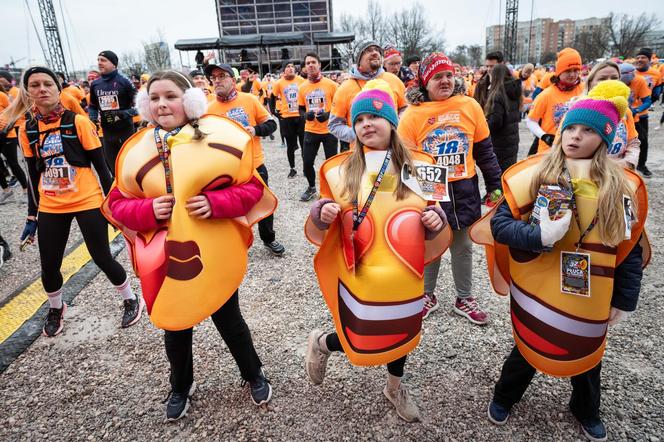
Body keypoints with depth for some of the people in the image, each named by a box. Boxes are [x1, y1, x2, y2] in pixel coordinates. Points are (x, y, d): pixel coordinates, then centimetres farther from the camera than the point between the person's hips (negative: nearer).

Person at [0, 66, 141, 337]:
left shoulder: (78, 122, -8)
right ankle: (56, 309, 38)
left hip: (88, 202, -4)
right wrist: (32, 215, 12)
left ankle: (131, 300, 24)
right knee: (49, 266, 8)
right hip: (50, 208, 4)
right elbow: (35, 175, 10)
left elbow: (100, 165, -5)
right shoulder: (27, 130, 3)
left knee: (102, 258, 0)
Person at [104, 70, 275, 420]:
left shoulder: (220, 138, -9)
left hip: (216, 255, -2)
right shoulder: (137, 149, -1)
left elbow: (253, 187, -7)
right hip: (167, 257, 3)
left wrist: (216, 203, -23)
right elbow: (117, 204, 5)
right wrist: (148, 210, -16)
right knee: (175, 327, 18)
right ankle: (181, 387, 47)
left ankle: (254, 376, 43)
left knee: (228, 320, 15)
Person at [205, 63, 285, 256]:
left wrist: (255, 130, -17)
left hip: (255, 165, 1)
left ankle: (269, 239, 36)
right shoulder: (209, 109, -5)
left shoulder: (250, 99, -3)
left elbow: (271, 124, 1)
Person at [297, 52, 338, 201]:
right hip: (310, 131, 3)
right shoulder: (302, 87, 3)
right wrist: (305, 115, -10)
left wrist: (328, 114, -18)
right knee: (307, 162, 5)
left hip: (329, 130, -2)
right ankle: (311, 187, 29)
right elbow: (301, 109, 12)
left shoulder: (331, 84, -6)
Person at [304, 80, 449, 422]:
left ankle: (395, 387, 54)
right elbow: (323, 232, -1)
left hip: (404, 277, 3)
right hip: (360, 278, -3)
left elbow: (433, 236, 5)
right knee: (364, 344, 6)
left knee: (402, 333, 23)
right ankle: (320, 343, 41)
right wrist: (321, 214, -22)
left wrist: (437, 222, -17)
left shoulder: (418, 167, -4)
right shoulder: (340, 170, -7)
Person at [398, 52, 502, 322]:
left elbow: (484, 151, 6)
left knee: (463, 247, 15)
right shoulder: (413, 114, -8)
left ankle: (464, 299, 34)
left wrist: (494, 186, 7)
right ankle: (427, 295, 35)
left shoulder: (469, 106, -1)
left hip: (464, 190, 2)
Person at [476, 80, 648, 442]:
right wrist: (540, 236, -31)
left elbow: (631, 249, 2)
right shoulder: (535, 173, -13)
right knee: (528, 350, 18)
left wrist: (624, 301, 3)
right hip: (537, 291, -2)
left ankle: (587, 411, 54)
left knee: (587, 355, 24)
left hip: (591, 299, 3)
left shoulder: (623, 186, -5)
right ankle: (504, 396, 48)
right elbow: (499, 223, -14)